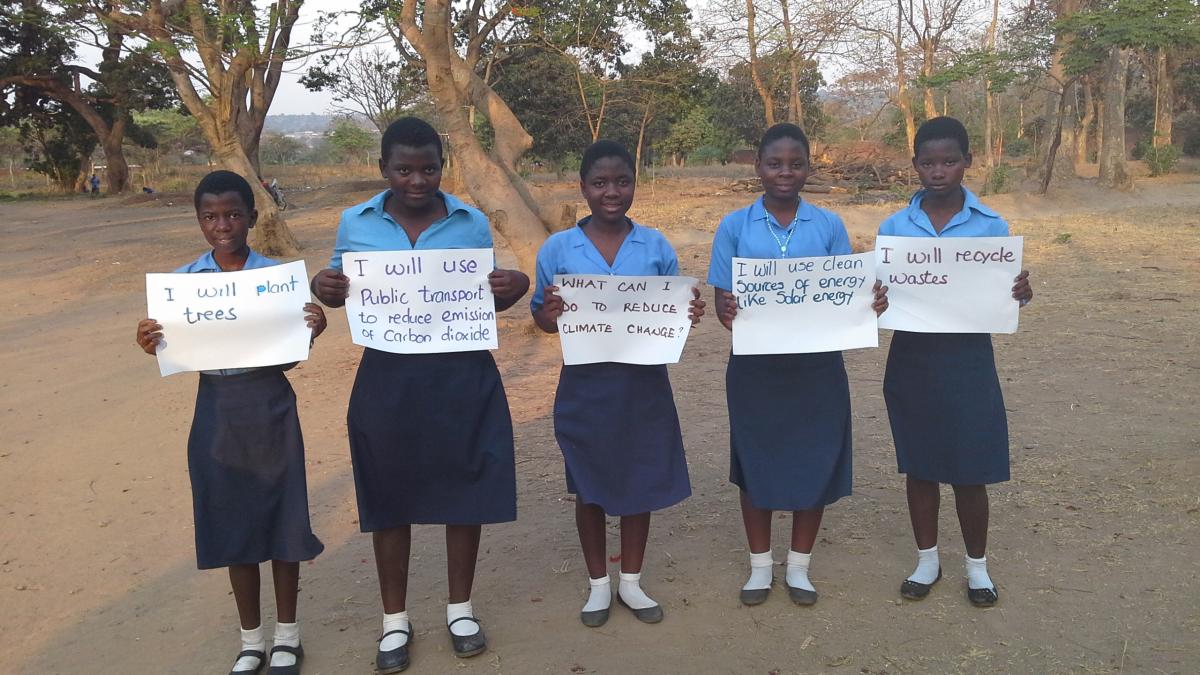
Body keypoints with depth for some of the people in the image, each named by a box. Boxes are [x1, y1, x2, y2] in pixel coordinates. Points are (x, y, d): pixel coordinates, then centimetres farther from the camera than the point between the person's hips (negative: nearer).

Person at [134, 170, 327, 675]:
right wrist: (154, 347, -18)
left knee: (281, 518, 7)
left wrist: (310, 331, -24)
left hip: (271, 409, -1)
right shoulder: (182, 281, 0)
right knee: (233, 524, 10)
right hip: (217, 411, 2)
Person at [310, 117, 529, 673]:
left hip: (462, 378, 0)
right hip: (388, 379, 0)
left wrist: (513, 290, -15)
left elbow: (487, 301, 8)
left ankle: (461, 609, 30)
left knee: (464, 488, 8)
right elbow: (341, 290, 12)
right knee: (389, 495, 9)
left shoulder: (472, 223, -1)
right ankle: (395, 620, 27)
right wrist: (322, 288, -11)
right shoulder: (355, 223, 0)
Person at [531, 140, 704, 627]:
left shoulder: (656, 246, 0)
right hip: (585, 385, -1)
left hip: (644, 384, 1)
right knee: (589, 486, 11)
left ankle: (631, 581, 32)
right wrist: (551, 314, -22)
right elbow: (541, 317, 1)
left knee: (640, 482, 12)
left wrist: (689, 315, -15)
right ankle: (598, 584, 31)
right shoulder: (557, 249, -4)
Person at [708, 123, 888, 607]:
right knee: (756, 463, 10)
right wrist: (725, 312, -26)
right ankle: (760, 566, 29)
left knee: (814, 463, 8)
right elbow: (722, 296, -3)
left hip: (816, 366, 1)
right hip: (755, 366, 0)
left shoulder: (829, 226, 2)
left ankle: (799, 567, 29)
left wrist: (872, 302, -19)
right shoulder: (735, 227, 0)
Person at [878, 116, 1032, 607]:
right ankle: (927, 559, 30)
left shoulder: (991, 226, -2)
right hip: (912, 359, 1)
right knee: (919, 464, 12)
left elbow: (1000, 298, 3)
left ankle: (977, 565, 27)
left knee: (970, 470, 6)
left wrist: (1021, 293, -19)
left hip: (968, 360, -1)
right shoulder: (894, 227, 0)